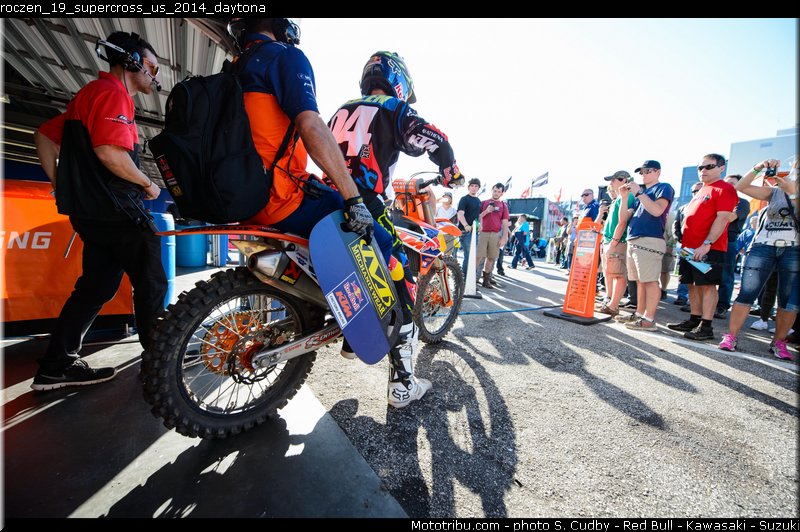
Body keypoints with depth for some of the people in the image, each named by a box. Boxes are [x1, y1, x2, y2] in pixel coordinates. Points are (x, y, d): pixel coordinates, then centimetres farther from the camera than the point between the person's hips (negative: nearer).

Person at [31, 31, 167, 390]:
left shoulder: (88, 95, 24)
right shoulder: (112, 92, -8)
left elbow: (44, 137, 25)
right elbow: (109, 152, -23)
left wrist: (64, 189, 20)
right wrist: (148, 184, -9)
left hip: (90, 211, 10)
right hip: (116, 211, -10)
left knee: (96, 286, 12)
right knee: (151, 283, -2)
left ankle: (56, 366, 16)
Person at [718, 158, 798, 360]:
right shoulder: (775, 192, 11)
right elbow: (741, 187, 2)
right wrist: (758, 168, -11)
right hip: (763, 246, -1)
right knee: (747, 293, -6)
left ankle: (779, 342, 13)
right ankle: (730, 337, -3)